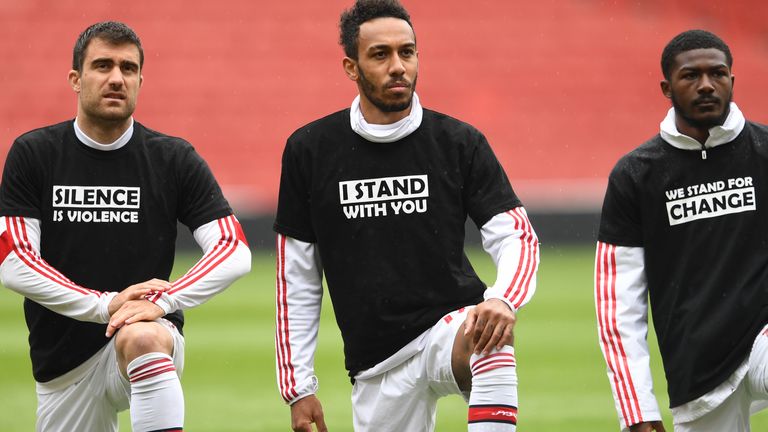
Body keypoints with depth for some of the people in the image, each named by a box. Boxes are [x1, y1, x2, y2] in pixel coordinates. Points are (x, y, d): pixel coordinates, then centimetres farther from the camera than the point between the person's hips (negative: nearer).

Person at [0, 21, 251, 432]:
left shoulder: (174, 158, -1)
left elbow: (235, 252, -7)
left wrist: (163, 301, -23)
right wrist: (105, 304, -19)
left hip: (150, 335, -3)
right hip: (63, 359, 3)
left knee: (141, 339, -37)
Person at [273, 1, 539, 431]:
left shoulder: (460, 142, -1)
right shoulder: (309, 149, 2)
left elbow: (518, 237, -3)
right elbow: (297, 280, 7)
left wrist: (503, 299, -27)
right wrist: (298, 388, 4)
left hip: (450, 324, -2)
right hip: (375, 361, 3)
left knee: (492, 344, -36)